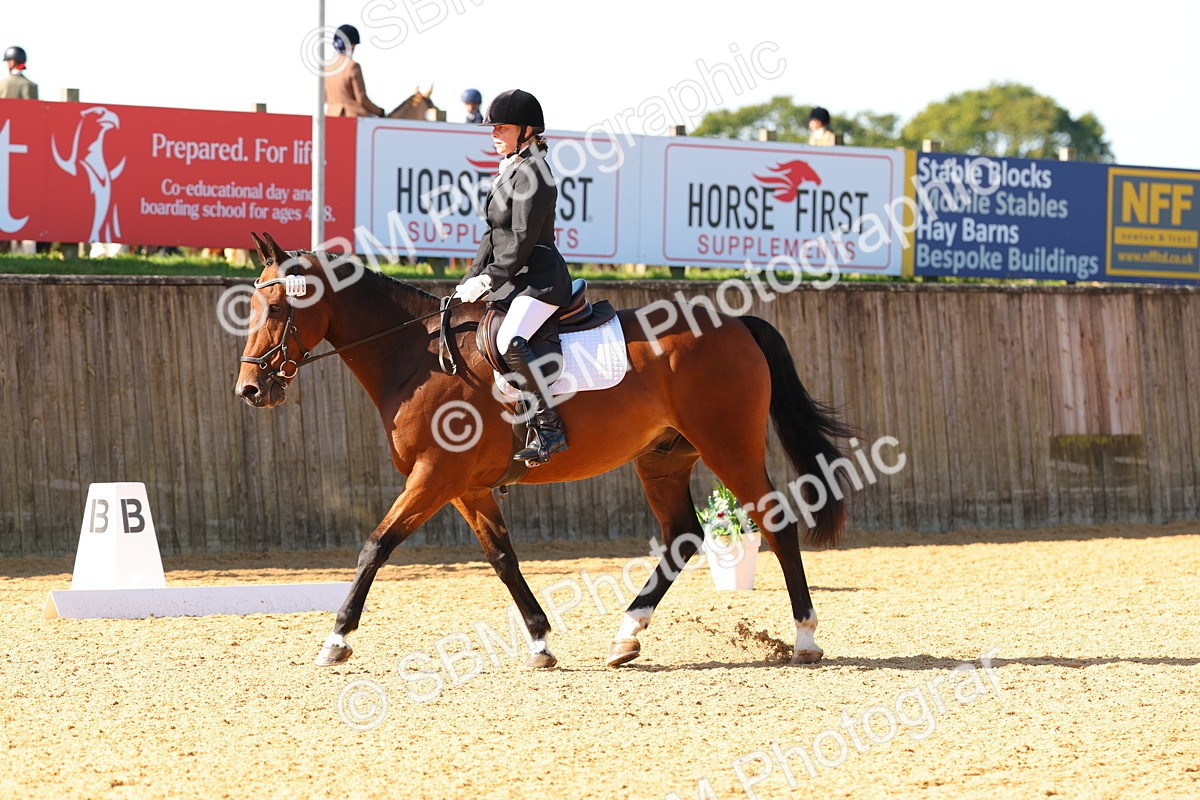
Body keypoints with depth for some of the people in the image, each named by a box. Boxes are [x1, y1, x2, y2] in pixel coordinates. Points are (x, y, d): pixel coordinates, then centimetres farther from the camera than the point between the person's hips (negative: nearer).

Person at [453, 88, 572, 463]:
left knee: (510, 342, -32)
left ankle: (549, 428, -30)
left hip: (540, 278, -11)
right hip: (512, 281, 11)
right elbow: (495, 236, 20)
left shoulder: (532, 173, -13)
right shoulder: (510, 170, 18)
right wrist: (472, 281, 12)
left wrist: (489, 279, -17)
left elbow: (522, 240, -18)